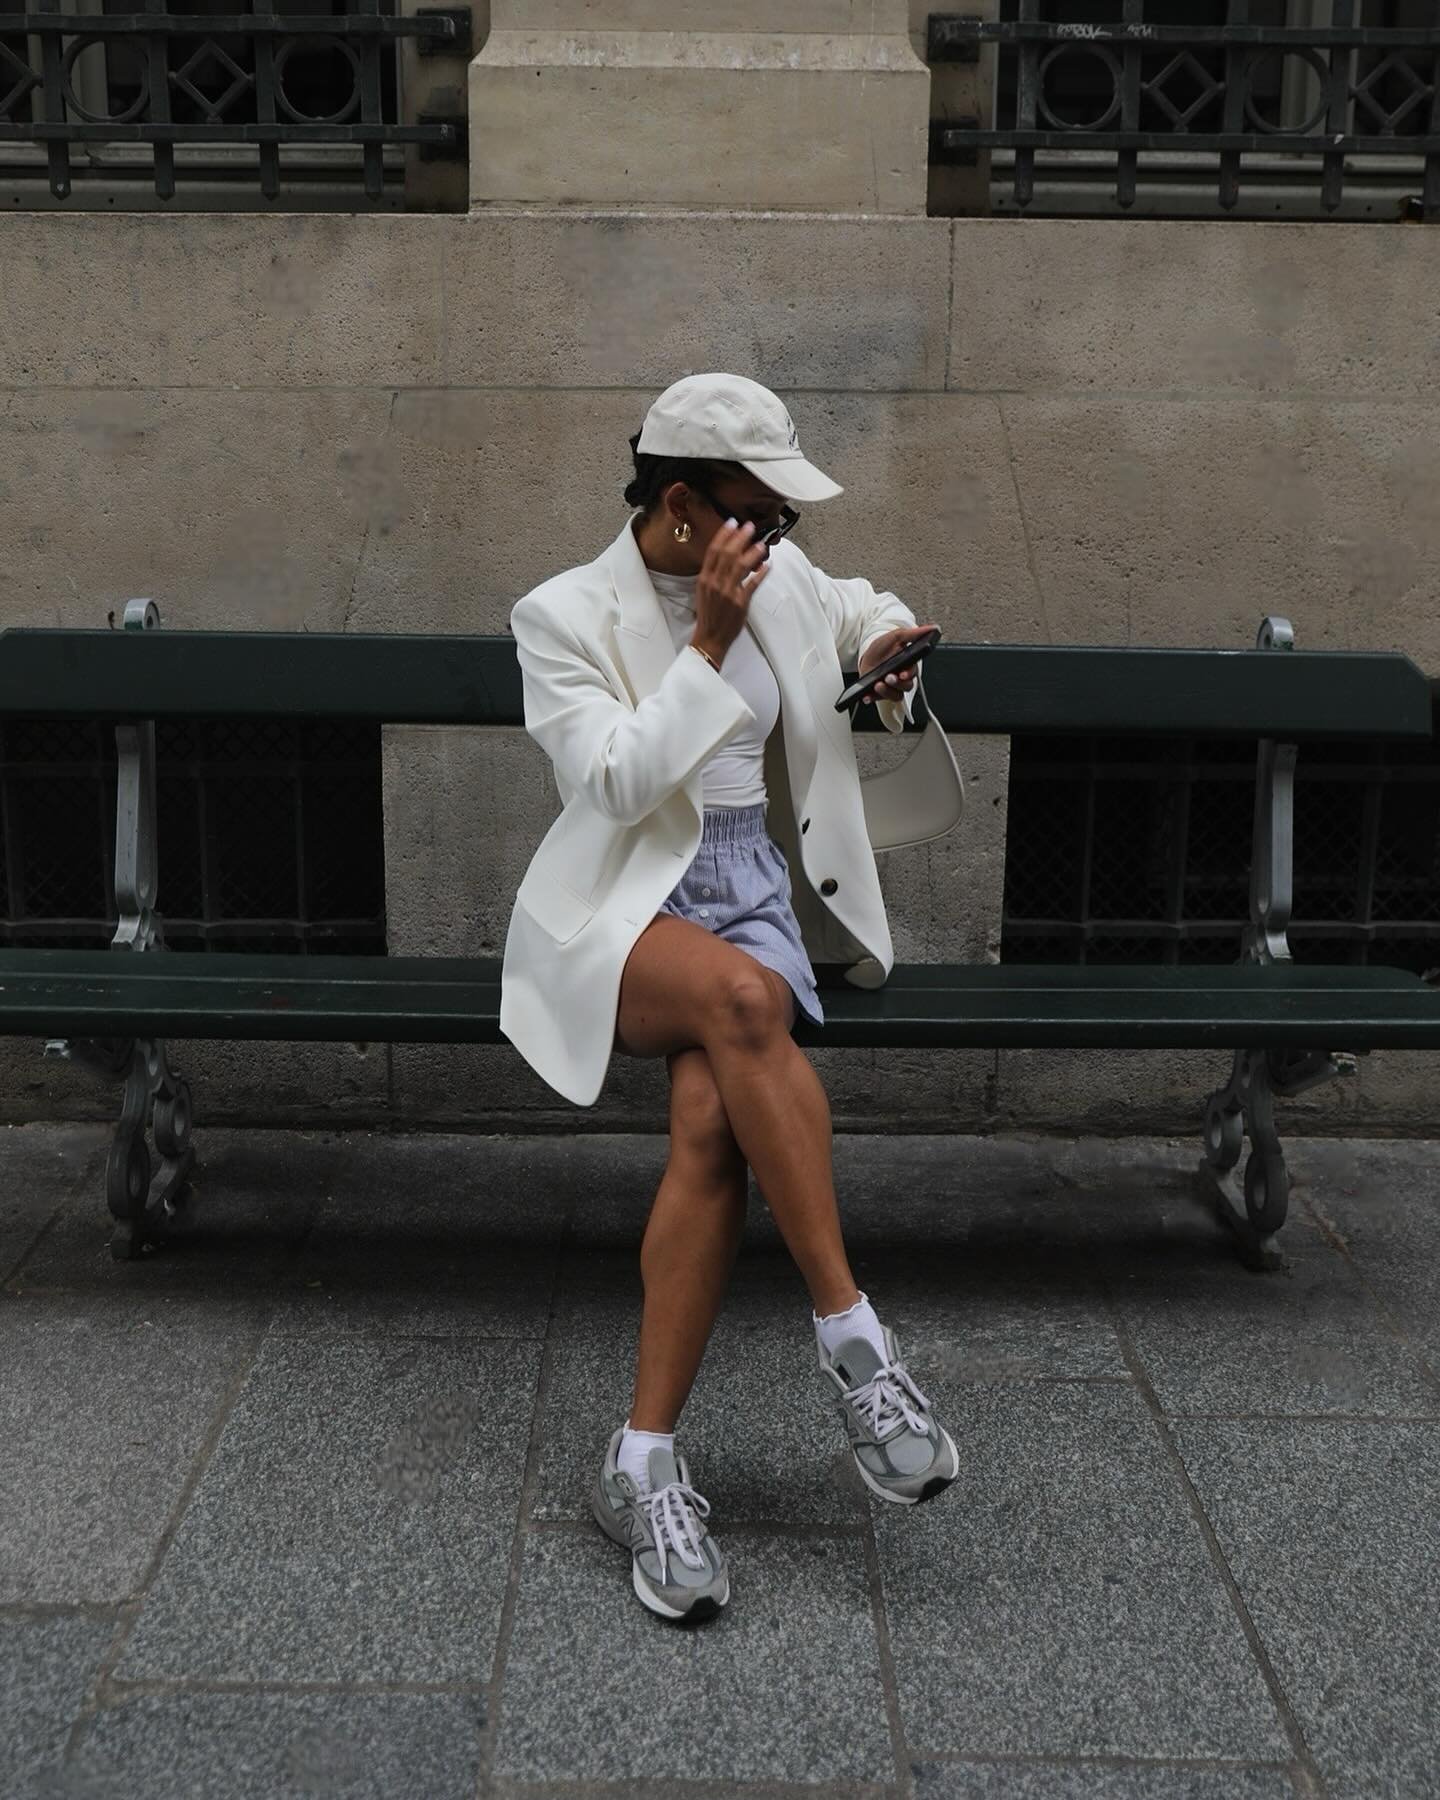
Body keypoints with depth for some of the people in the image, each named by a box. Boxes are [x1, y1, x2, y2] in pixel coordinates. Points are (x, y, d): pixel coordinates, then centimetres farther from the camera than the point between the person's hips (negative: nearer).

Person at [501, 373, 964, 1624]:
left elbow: (867, 609, 35)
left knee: (716, 1119, -29)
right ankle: (850, 1331, -29)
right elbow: (618, 779, -14)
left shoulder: (781, 579, 13)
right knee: (741, 999, -39)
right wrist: (709, 643, -15)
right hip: (618, 909, -3)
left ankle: (646, 1462, -23)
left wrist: (889, 641, 11)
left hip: (754, 889, 4)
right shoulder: (565, 615, -1)